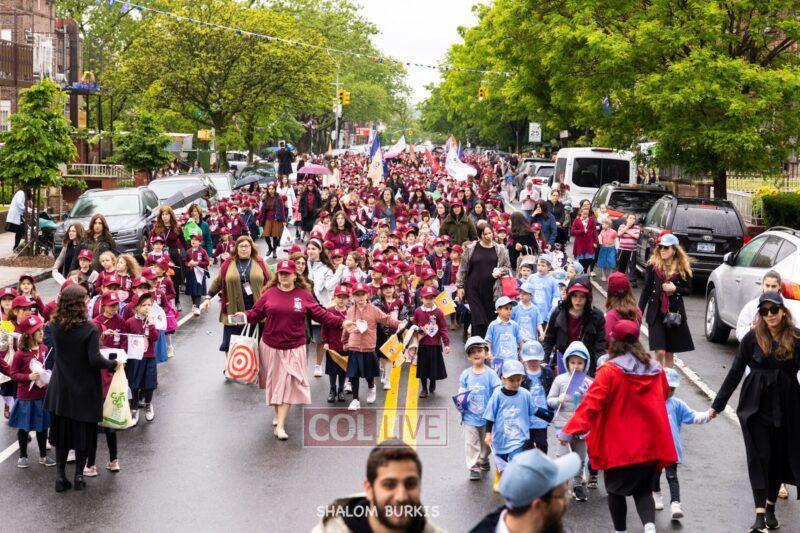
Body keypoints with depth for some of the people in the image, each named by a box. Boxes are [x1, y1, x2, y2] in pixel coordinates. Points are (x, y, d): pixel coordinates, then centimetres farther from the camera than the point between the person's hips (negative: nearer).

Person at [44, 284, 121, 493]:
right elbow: (95, 360, -24)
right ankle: (79, 476, 18)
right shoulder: (89, 329, -19)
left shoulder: (55, 327, -6)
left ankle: (61, 477, 17)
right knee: (83, 433, 12)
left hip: (61, 390, 4)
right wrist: (114, 364, -7)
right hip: (84, 390, -4)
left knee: (61, 432, 14)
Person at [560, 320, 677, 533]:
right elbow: (664, 395, 20)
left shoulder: (609, 371, -14)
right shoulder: (656, 369, 2)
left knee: (616, 490, 14)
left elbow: (591, 403, -20)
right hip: (649, 444, 4)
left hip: (619, 446, -4)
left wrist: (569, 431, -21)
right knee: (643, 489, 13)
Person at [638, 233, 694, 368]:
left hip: (675, 312, 1)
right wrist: (639, 312, 2)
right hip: (656, 312, -1)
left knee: (669, 353, 7)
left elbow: (688, 289, 8)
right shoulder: (653, 265, 0)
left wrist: (675, 289, -11)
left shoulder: (683, 268, 0)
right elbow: (646, 290, 4)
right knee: (660, 352, -10)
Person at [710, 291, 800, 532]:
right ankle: (760, 513, -7)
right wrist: (718, 404, 1)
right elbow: (735, 372, 0)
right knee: (759, 456, -4)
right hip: (756, 406, -1)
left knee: (779, 456, 9)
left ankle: (770, 506, 24)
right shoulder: (753, 337, -5)